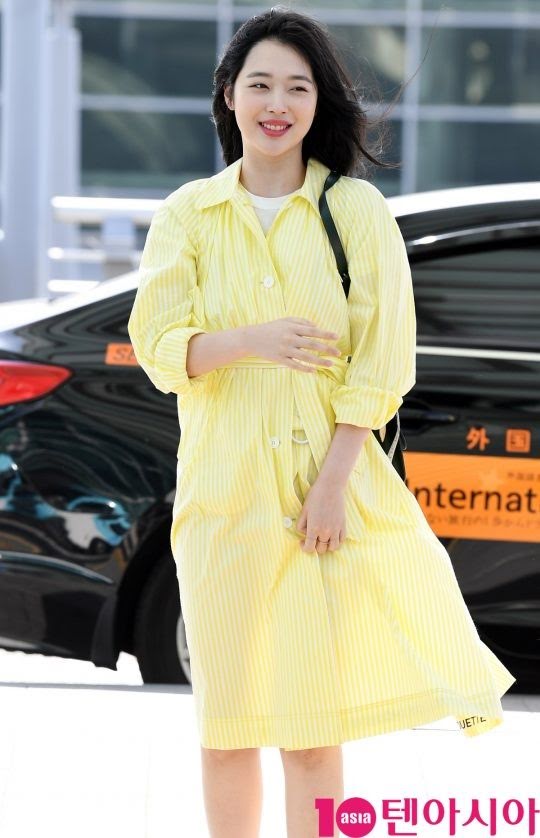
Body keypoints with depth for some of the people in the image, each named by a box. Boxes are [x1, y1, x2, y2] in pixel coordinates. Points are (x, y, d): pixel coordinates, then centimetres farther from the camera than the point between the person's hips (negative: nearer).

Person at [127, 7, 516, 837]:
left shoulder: (357, 210, 1)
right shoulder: (188, 214, 5)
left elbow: (380, 361, -2)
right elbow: (158, 347, -2)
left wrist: (334, 480, -12)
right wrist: (250, 341, -21)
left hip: (328, 484, -1)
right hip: (223, 487, 2)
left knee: (313, 721, -2)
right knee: (226, 716, 6)